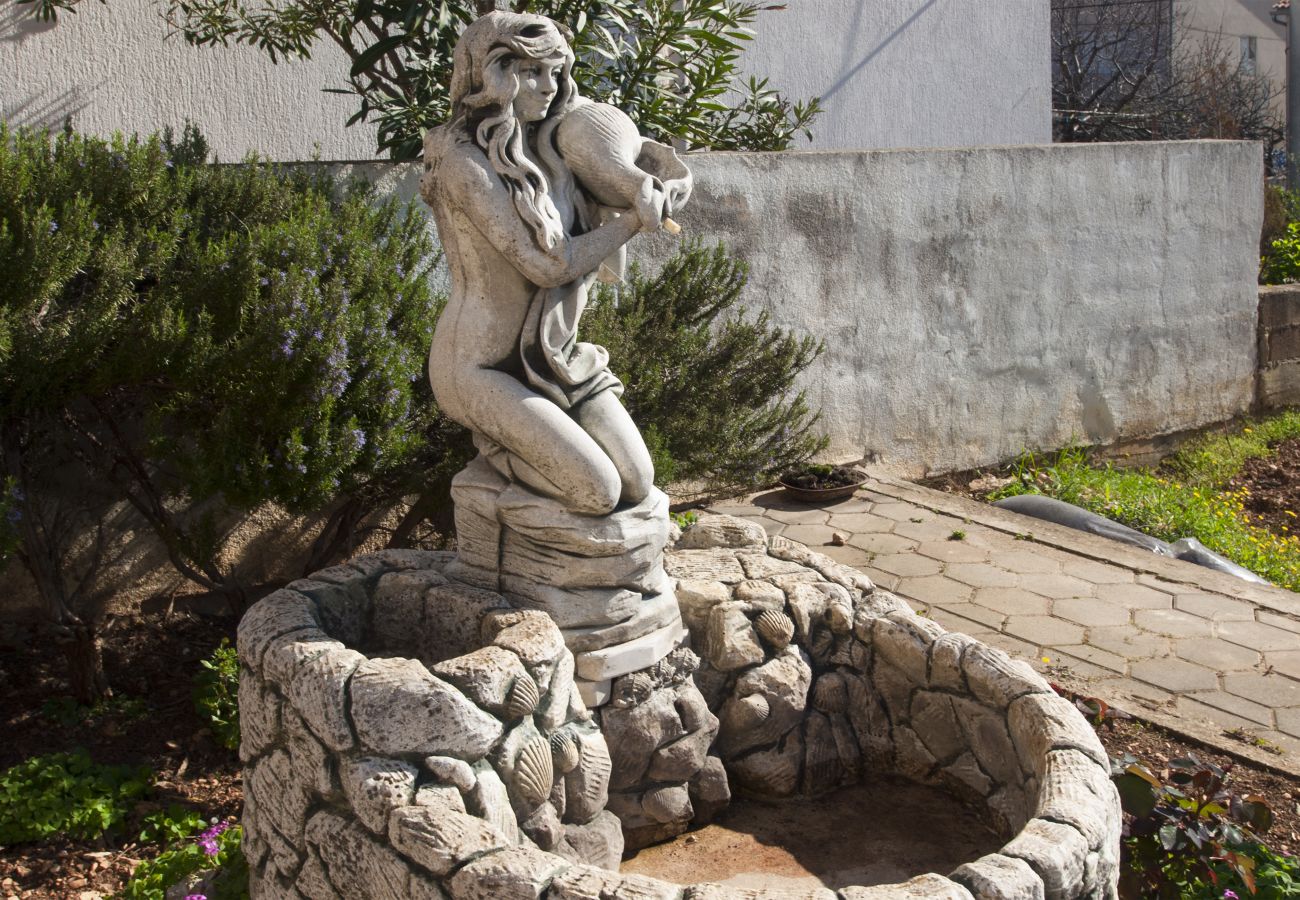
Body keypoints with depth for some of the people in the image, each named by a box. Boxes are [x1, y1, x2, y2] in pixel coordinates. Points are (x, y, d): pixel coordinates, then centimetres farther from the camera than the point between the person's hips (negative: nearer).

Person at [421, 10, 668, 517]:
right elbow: (550, 263, -21)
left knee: (638, 484, -6)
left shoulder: (543, 152, 6)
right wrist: (634, 221, -12)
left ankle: (521, 435, 14)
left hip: (554, 356, 7)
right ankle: (495, 442, 7)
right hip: (483, 365, -7)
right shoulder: (463, 163, -19)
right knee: (597, 492, -17)